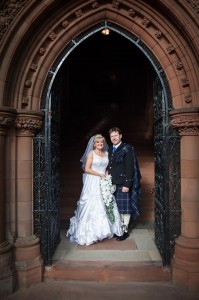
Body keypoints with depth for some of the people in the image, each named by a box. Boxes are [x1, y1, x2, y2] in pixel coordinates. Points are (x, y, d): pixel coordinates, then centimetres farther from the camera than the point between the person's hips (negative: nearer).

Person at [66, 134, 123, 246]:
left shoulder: (106, 153, 12)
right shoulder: (91, 153, -3)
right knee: (93, 206, -5)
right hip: (93, 183, -5)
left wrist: (107, 175, -2)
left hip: (104, 183, 5)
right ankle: (92, 233, 5)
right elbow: (87, 169, -9)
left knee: (105, 205, 5)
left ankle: (105, 229, 19)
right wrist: (100, 174, -10)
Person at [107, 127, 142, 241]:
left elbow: (130, 168, -13)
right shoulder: (110, 150, 13)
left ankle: (125, 230, 15)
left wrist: (127, 184, -18)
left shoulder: (127, 149, -7)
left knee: (125, 207, 2)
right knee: (118, 207, 12)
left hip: (123, 184, -6)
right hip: (113, 183, 6)